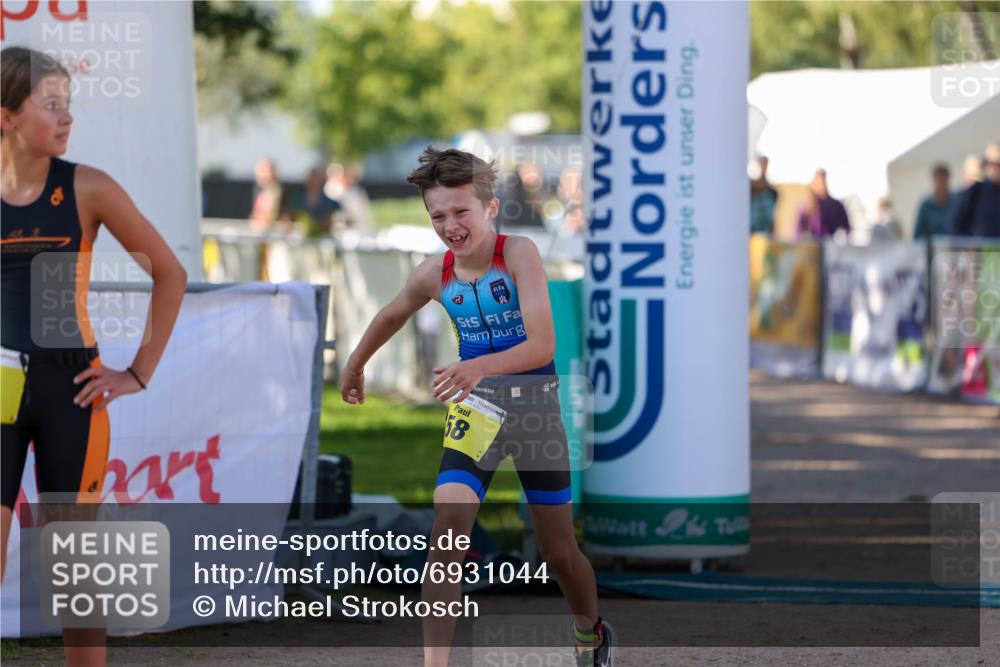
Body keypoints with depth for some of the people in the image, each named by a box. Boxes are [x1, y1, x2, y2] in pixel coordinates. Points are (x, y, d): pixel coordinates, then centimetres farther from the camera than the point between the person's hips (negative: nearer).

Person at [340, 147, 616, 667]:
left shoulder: (518, 253, -19)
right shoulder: (434, 274, -6)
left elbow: (543, 345, -28)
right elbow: (391, 317, 17)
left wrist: (480, 366, -43)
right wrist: (354, 366, 30)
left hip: (536, 403, -2)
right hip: (477, 408, 2)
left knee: (558, 550, 11)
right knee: (448, 525, -22)